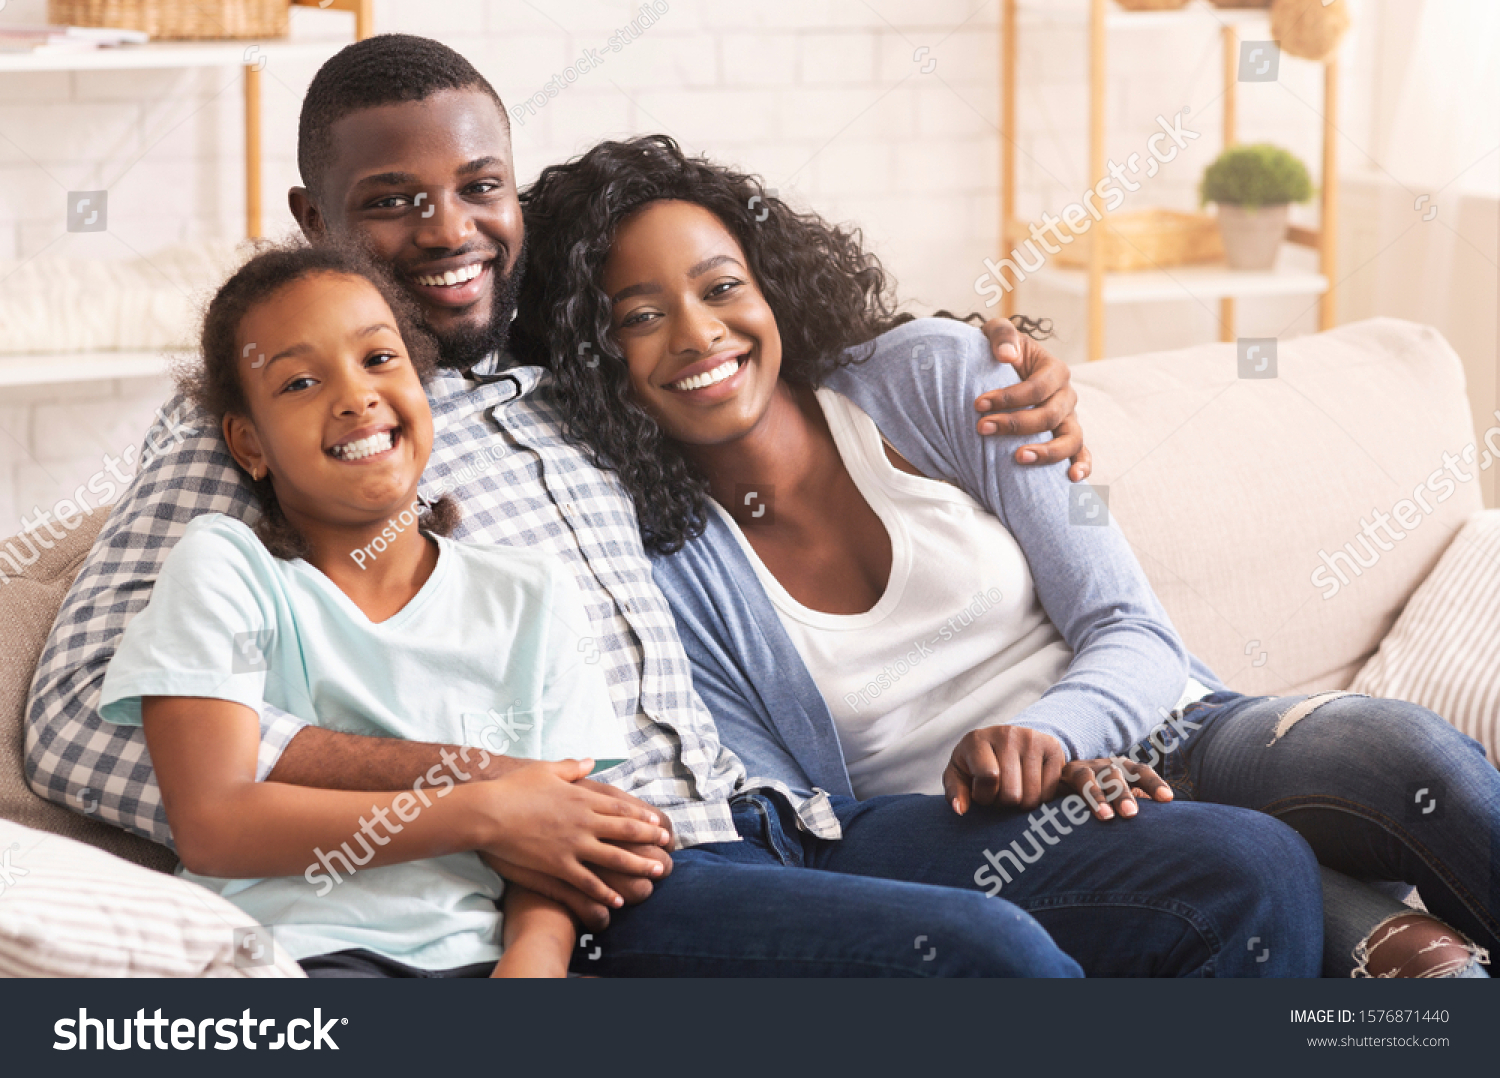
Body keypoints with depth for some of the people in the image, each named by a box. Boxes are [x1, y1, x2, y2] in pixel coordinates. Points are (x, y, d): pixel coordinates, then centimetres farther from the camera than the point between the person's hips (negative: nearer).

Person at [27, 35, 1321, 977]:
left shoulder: (574, 385, 22)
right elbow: (85, 719, -11)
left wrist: (999, 362, 20)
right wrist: (470, 785, -19)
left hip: (778, 821, 7)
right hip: (584, 900, -7)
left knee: (1253, 870, -10)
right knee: (986, 952, -32)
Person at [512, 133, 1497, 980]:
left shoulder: (933, 376, 1)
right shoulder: (666, 580, -2)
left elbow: (1136, 638, -1)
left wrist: (1043, 737, -25)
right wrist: (1057, 785, -22)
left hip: (1171, 740, 3)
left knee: (1401, 750, -29)